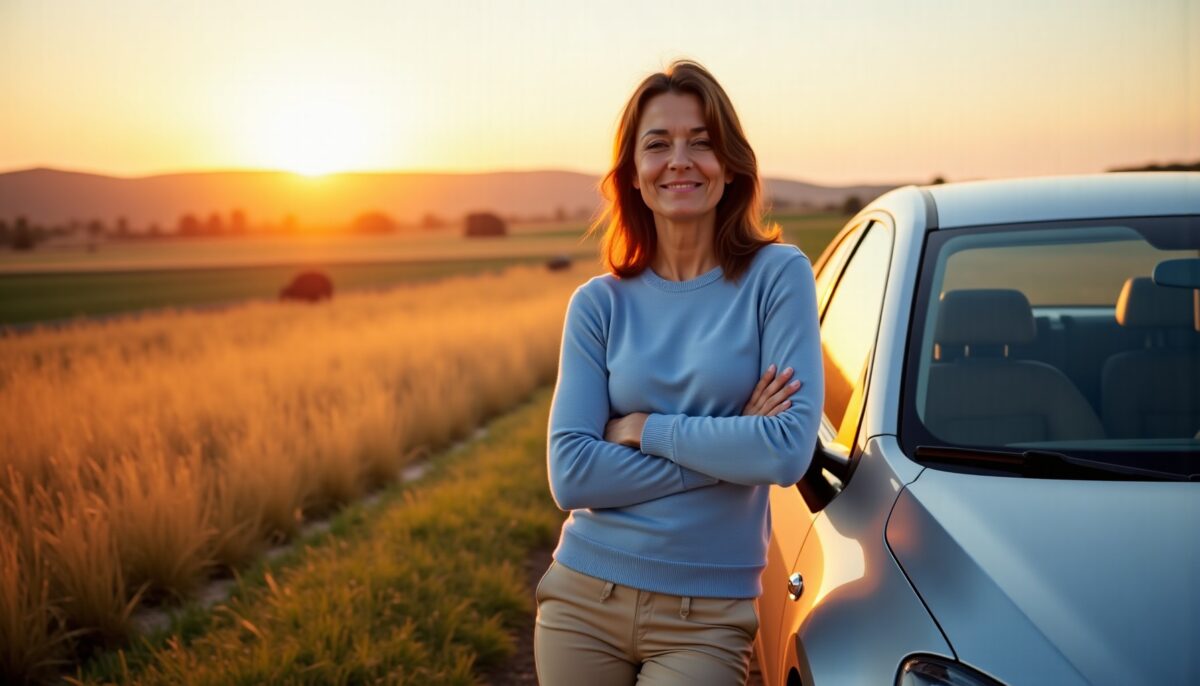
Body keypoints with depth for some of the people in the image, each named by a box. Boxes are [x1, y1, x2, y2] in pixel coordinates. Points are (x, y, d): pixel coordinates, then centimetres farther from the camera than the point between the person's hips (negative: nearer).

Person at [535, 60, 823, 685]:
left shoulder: (776, 275, -6)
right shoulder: (599, 303, 0)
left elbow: (790, 450, -15)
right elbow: (570, 475, -8)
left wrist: (646, 429, -11)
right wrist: (727, 450, -14)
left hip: (705, 618, -2)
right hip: (582, 598, 2)